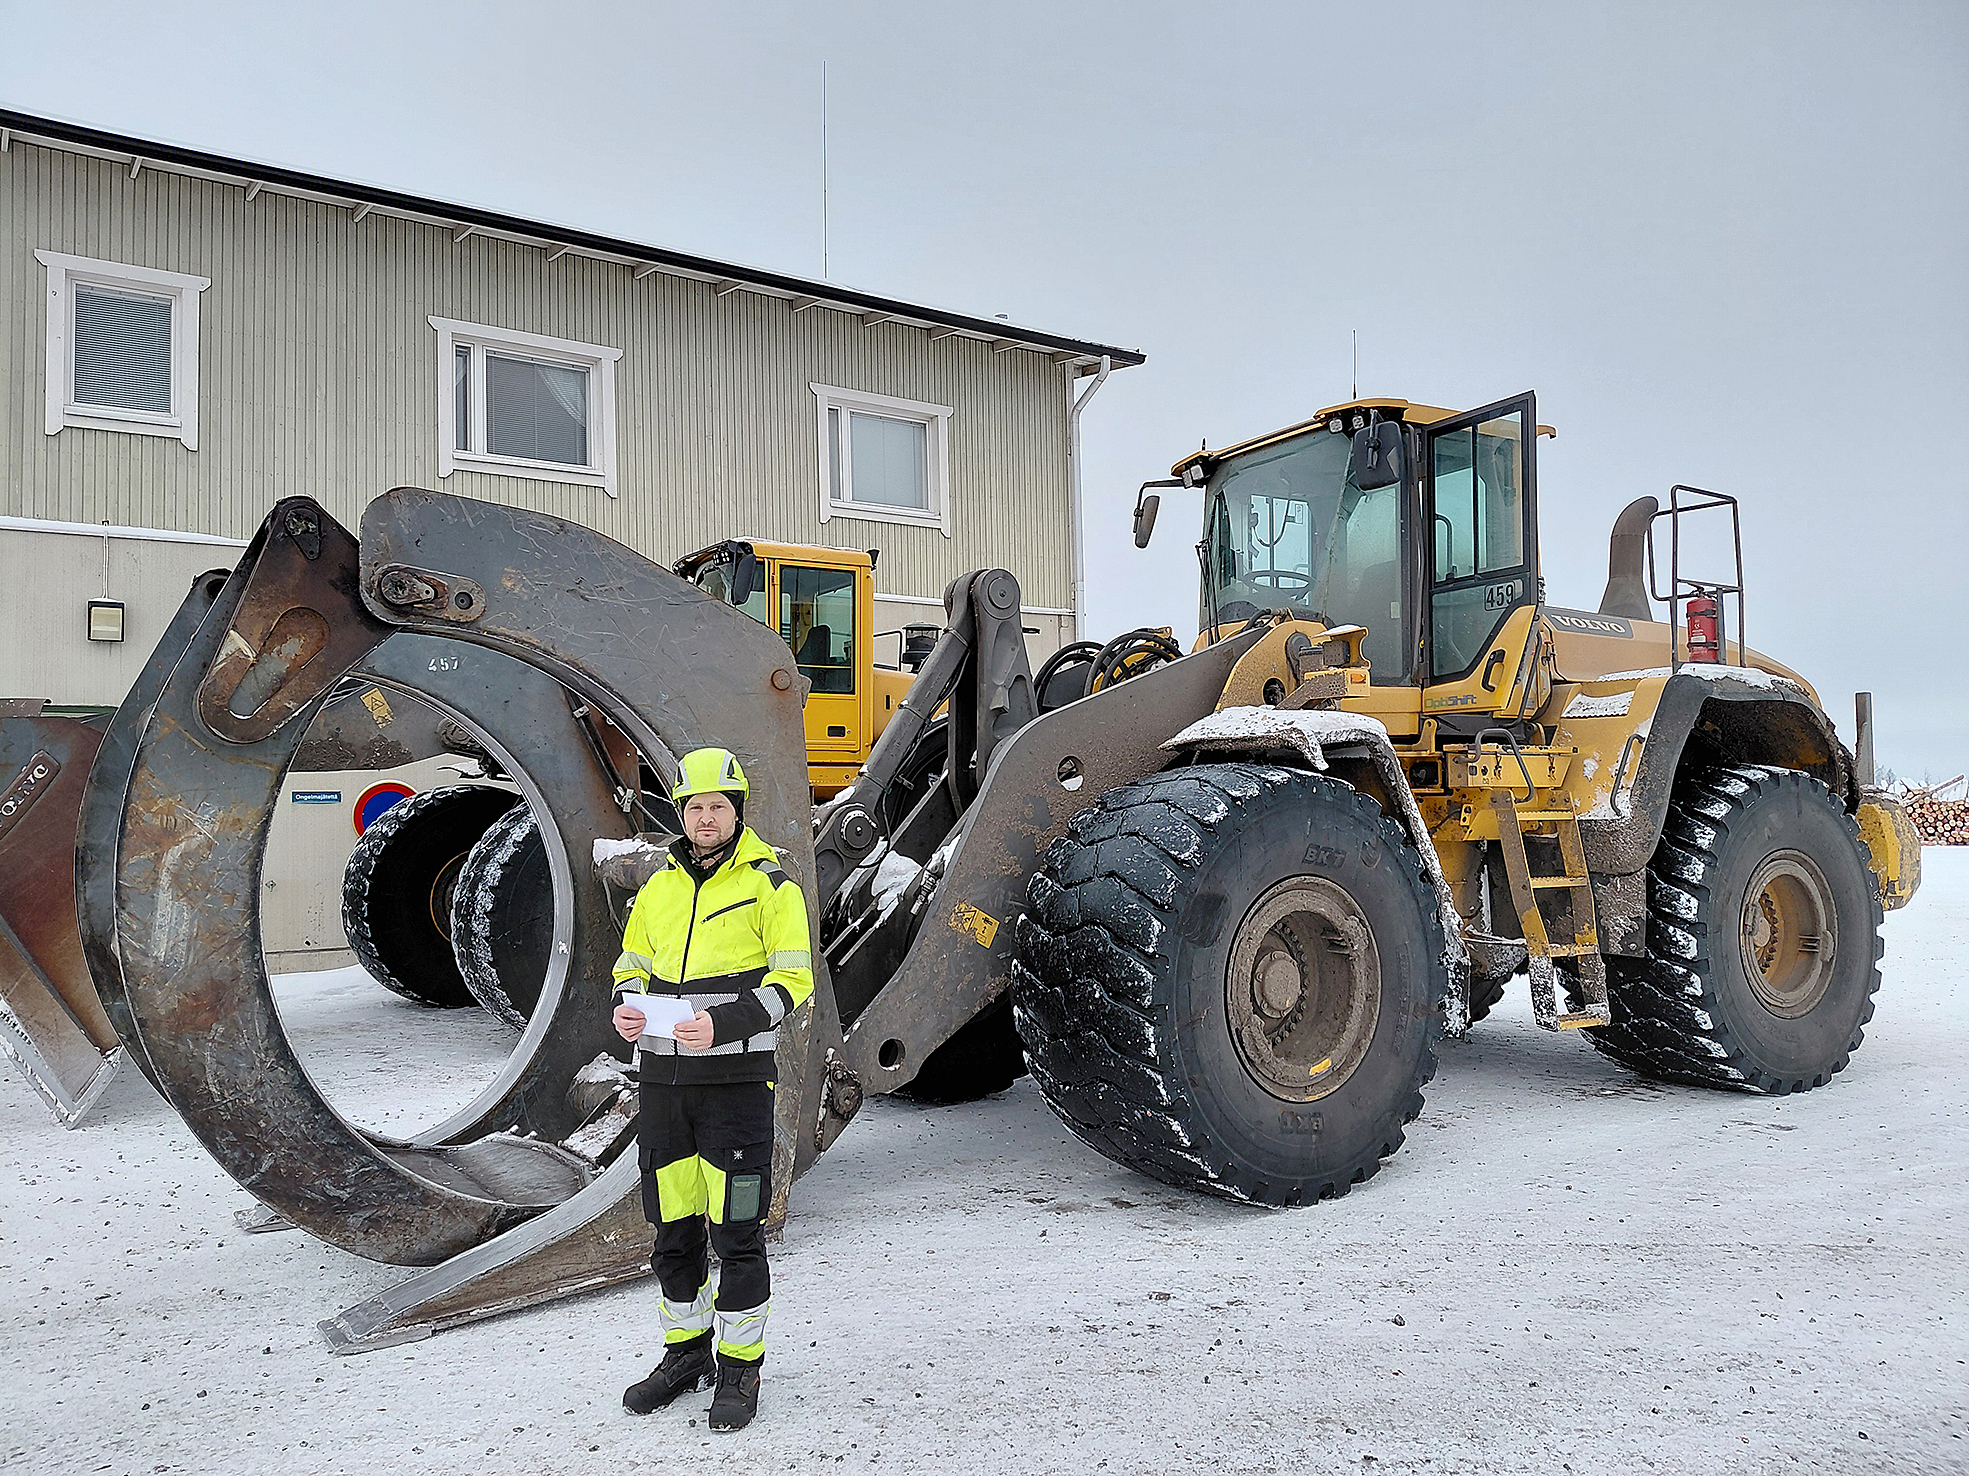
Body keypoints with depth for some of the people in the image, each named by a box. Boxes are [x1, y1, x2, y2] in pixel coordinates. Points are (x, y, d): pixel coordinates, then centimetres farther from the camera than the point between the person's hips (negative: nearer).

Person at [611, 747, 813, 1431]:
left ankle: (741, 1367, 16)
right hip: (661, 1075, 5)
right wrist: (624, 1009, -3)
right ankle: (686, 1351, 32)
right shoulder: (659, 888, 12)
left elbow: (793, 979, -9)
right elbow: (632, 964, 20)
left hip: (735, 1077, -5)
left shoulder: (771, 885, -5)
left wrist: (721, 1026, -22)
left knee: (735, 1230, 0)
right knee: (674, 1224, 14)